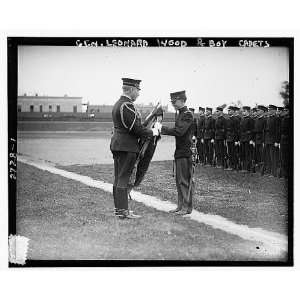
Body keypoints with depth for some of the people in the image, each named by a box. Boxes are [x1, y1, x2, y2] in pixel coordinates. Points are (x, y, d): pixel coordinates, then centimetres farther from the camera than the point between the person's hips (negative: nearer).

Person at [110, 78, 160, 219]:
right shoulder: (127, 106, -17)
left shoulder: (117, 104, 15)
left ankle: (118, 207, 20)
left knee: (118, 178, 13)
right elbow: (137, 128, -20)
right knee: (124, 178, -8)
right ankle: (123, 211, -6)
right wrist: (152, 132, -6)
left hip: (116, 144, 10)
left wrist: (149, 130, 13)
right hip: (126, 146, -10)